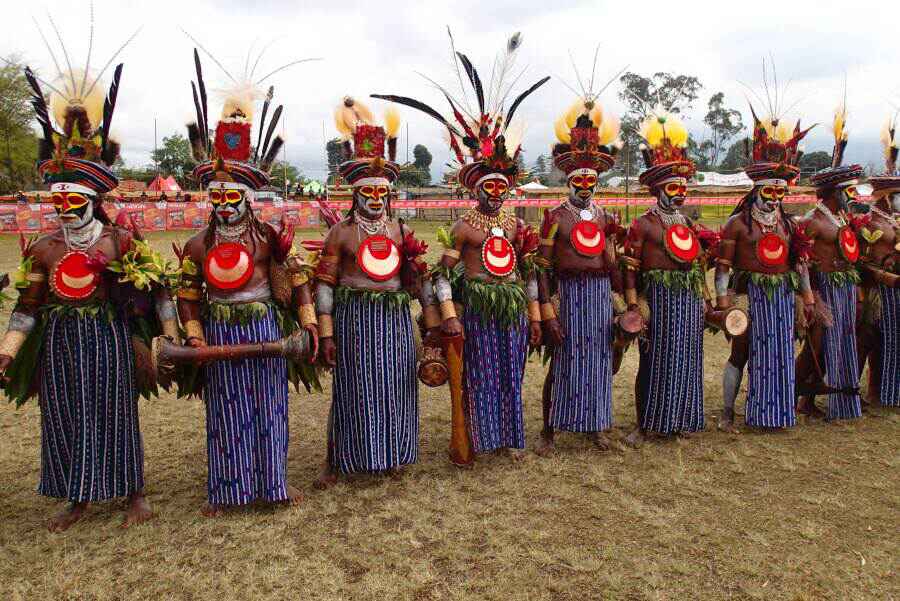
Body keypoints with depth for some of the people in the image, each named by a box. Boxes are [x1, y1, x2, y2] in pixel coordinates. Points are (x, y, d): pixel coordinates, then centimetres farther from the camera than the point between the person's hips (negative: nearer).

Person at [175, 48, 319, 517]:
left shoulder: (269, 238, -6)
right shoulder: (197, 246, 0)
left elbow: (297, 281, -4)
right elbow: (187, 296, 3)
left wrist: (308, 321, -9)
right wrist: (194, 334, -9)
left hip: (265, 330, -2)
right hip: (219, 334, 2)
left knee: (268, 406, 9)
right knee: (225, 412, 11)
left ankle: (273, 480, 24)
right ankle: (226, 489, 26)